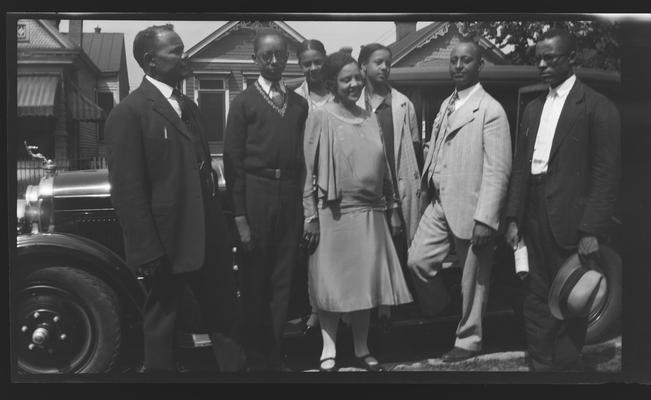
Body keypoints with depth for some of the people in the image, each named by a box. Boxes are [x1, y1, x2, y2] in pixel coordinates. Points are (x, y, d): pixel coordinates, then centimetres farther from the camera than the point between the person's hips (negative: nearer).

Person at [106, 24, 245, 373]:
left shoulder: (188, 106, 12)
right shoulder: (129, 113, -13)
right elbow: (127, 191, -17)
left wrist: (219, 226, 11)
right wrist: (148, 252, -19)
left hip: (208, 238, 7)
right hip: (167, 241, -7)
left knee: (224, 314, 17)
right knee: (162, 322, 11)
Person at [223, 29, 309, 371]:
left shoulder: (299, 104, 12)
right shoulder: (243, 102, 1)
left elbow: (305, 156, 9)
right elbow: (233, 159, -3)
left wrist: (304, 198, 0)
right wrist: (239, 215, -9)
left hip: (290, 194, 3)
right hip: (256, 191, -3)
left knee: (282, 278, 9)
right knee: (254, 278, 6)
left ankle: (275, 354, 21)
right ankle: (256, 357, 19)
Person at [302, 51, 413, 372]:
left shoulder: (370, 119, 11)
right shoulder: (320, 119, -3)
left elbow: (383, 168, 15)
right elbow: (309, 171, -6)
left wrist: (393, 208, 12)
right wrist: (310, 218, -10)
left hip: (370, 214, 5)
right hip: (333, 215, -4)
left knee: (366, 283, 9)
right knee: (332, 283, 3)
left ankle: (362, 350, 21)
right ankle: (329, 351, 15)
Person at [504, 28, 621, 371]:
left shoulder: (597, 107, -5)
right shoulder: (533, 108, 15)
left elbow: (606, 173, -9)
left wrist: (592, 230, -15)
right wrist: (513, 218, 7)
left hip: (571, 224, -6)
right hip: (534, 224, 6)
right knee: (536, 302, 10)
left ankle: (566, 367, 18)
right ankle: (540, 366, 21)